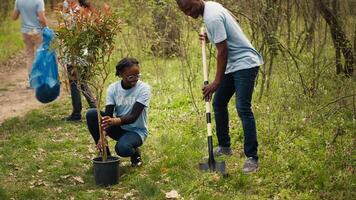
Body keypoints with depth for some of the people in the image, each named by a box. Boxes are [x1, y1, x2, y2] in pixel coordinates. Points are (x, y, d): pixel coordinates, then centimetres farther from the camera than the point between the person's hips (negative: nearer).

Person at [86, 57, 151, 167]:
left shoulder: (144, 89, -17)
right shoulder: (113, 88, -8)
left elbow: (134, 117, -26)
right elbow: (108, 115, -17)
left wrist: (115, 121, -47)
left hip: (136, 130, -4)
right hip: (118, 129, 4)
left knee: (122, 148, -36)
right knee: (91, 114, -20)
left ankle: (135, 152, 3)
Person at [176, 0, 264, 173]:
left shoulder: (212, 17, -23)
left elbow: (223, 51, -23)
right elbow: (231, 18, 25)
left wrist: (217, 82, -21)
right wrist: (211, 36, 16)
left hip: (245, 63, -11)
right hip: (232, 65, 11)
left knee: (243, 109, -16)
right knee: (218, 103, 14)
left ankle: (252, 158, -12)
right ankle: (224, 147, 26)